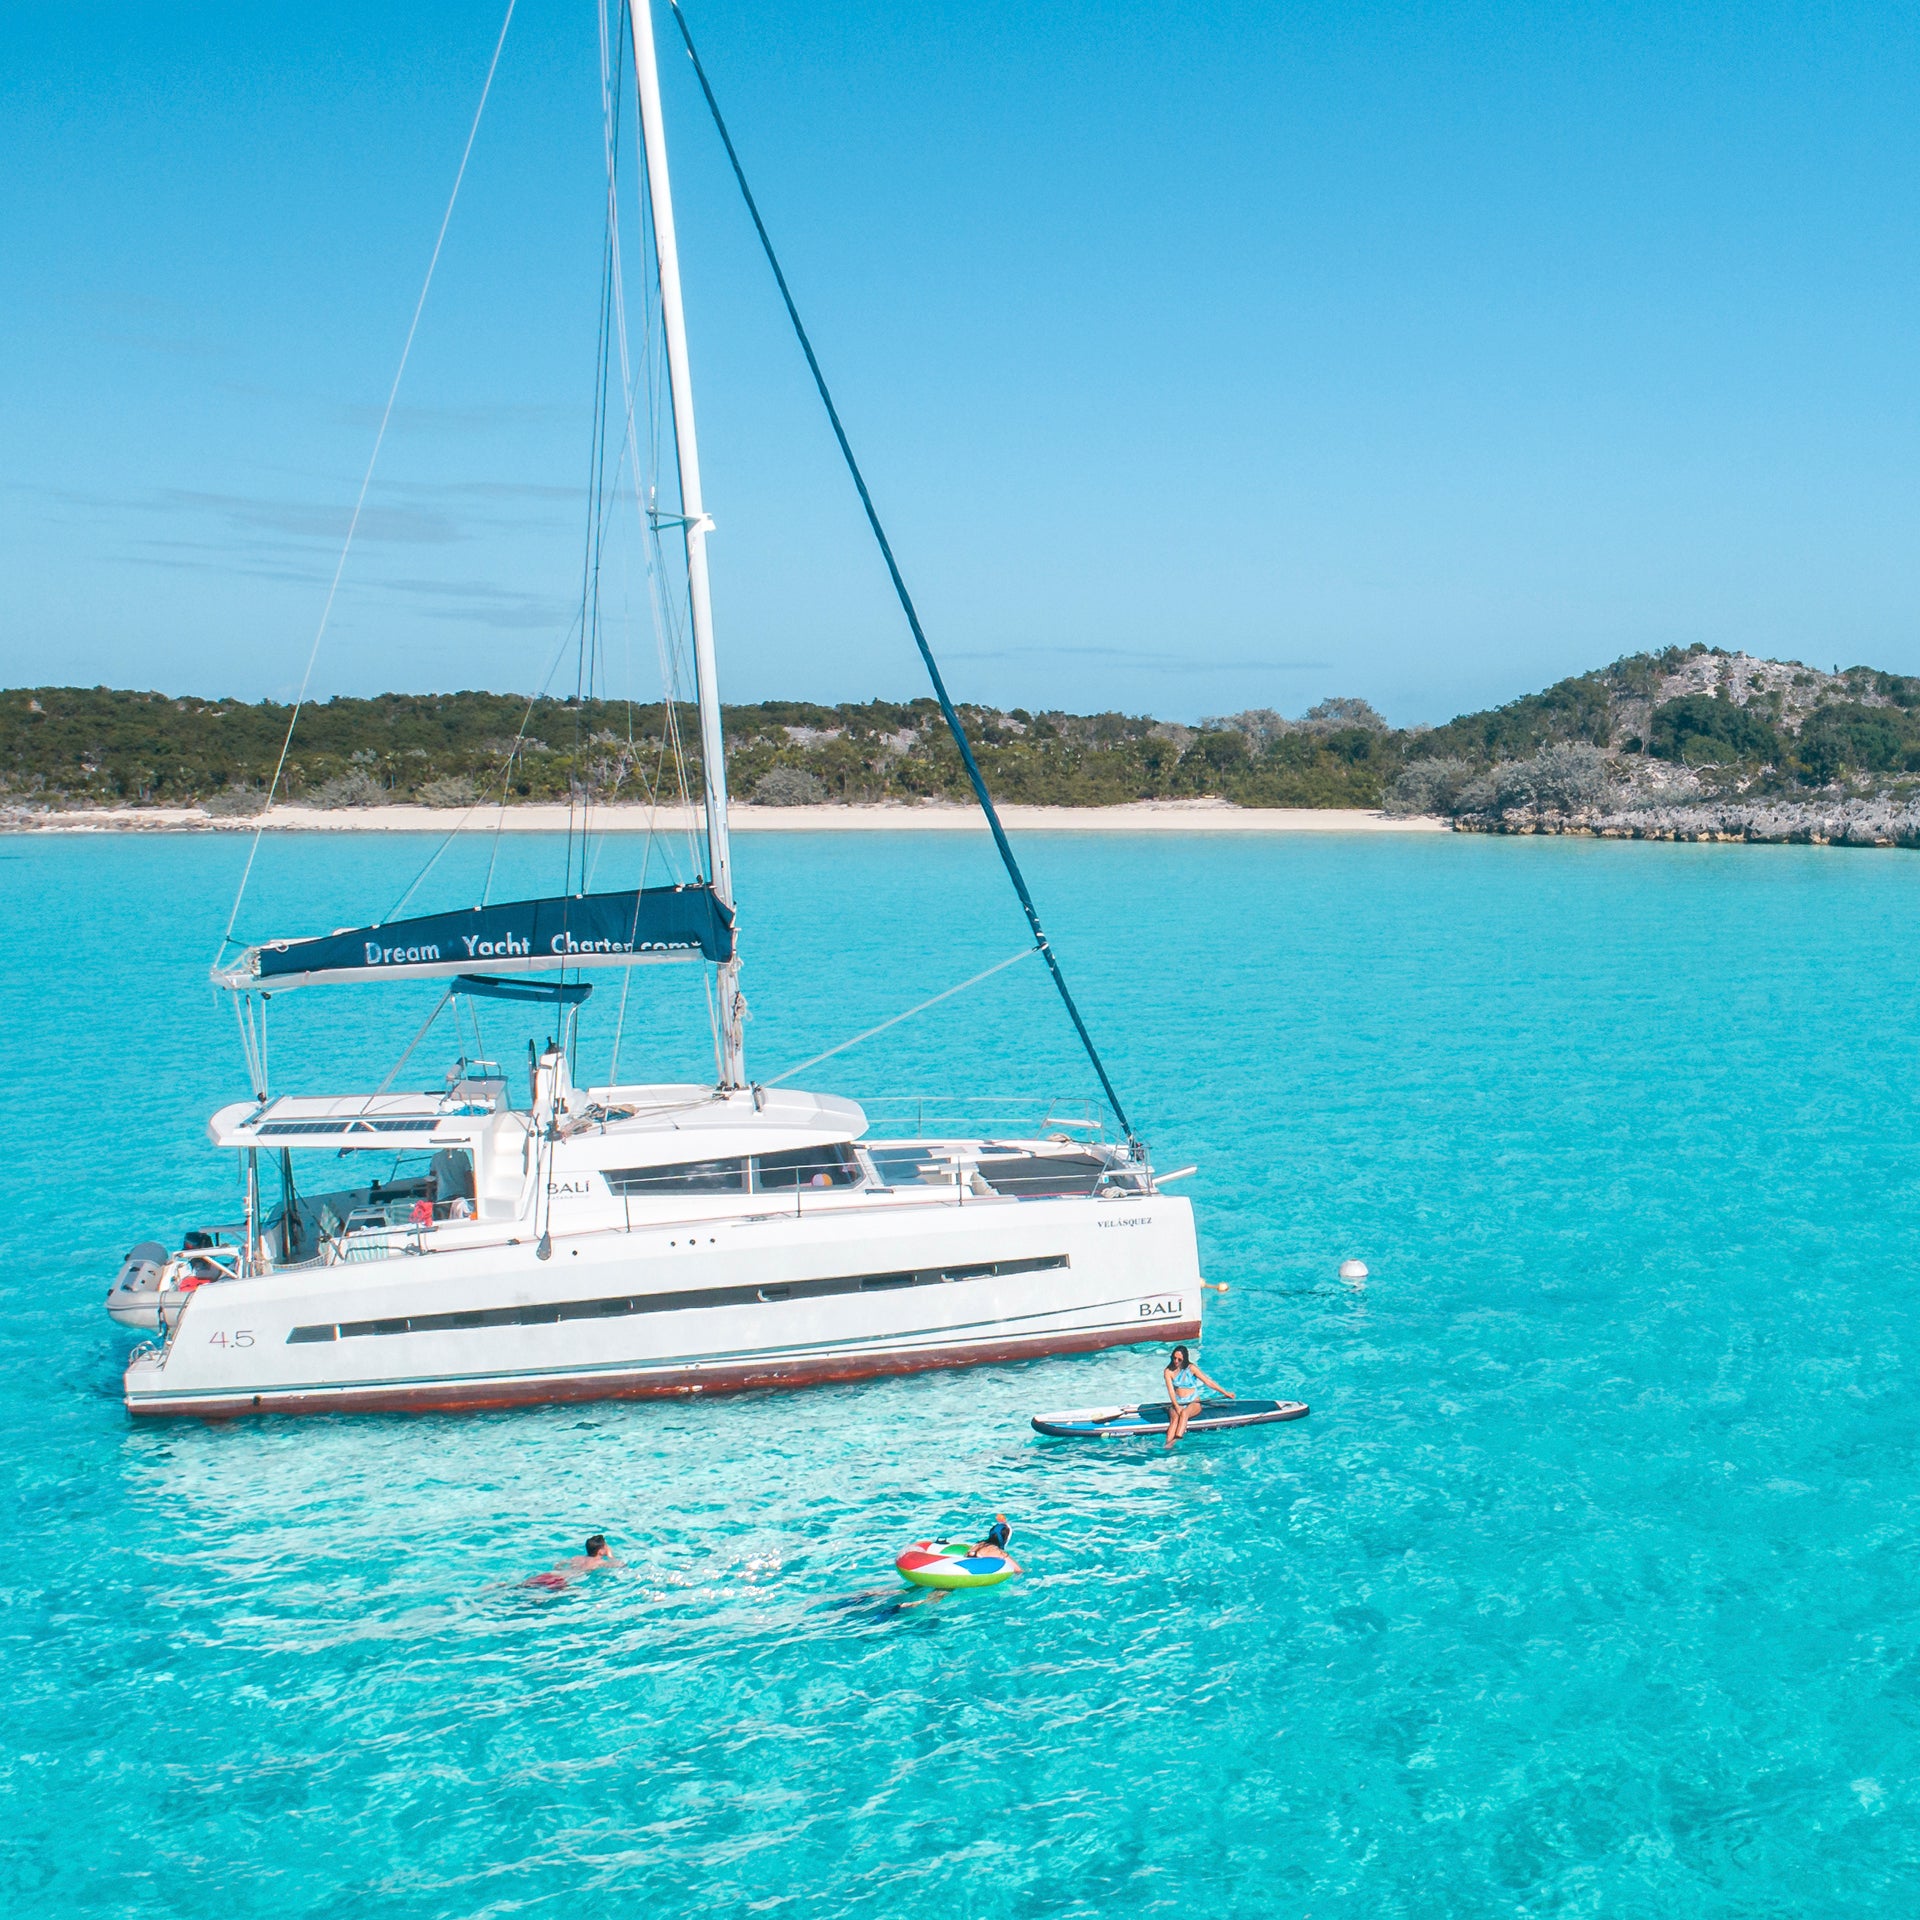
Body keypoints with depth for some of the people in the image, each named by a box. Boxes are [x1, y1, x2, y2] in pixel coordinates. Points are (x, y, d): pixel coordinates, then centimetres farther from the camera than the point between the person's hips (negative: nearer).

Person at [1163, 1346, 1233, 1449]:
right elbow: (1171, 1390, -7)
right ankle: (1168, 1444, -54)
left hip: (1193, 1403, -1)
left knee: (1184, 1413, -36)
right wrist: (1177, 1406, -22)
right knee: (1175, 1418, -33)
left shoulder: (1191, 1368, 3)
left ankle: (1176, 1440, -57)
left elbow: (1208, 1382, 3)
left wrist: (1225, 1392, -1)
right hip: (1177, 1403, 1)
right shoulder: (1169, 1372, 4)